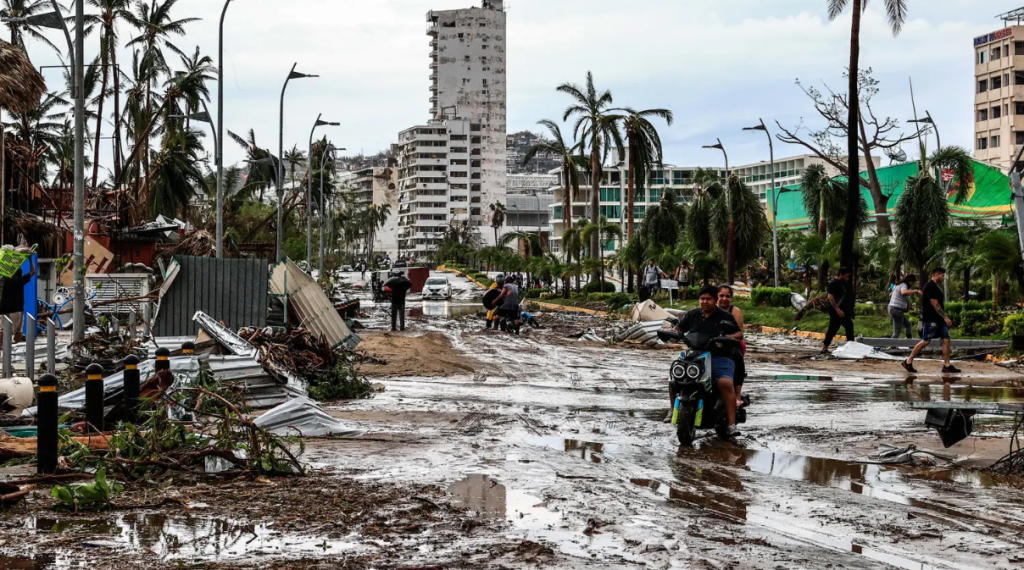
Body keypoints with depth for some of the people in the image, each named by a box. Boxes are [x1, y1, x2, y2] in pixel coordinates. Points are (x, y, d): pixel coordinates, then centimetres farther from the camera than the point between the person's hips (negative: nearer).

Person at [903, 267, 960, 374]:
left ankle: (947, 365, 6)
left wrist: (945, 318, 20)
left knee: (946, 339, 4)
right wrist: (945, 317, -21)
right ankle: (908, 362, 4)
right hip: (931, 319, -10)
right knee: (925, 341, -5)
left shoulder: (937, 287, 15)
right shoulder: (930, 286, -16)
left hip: (939, 319, 10)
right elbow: (934, 304, -21)